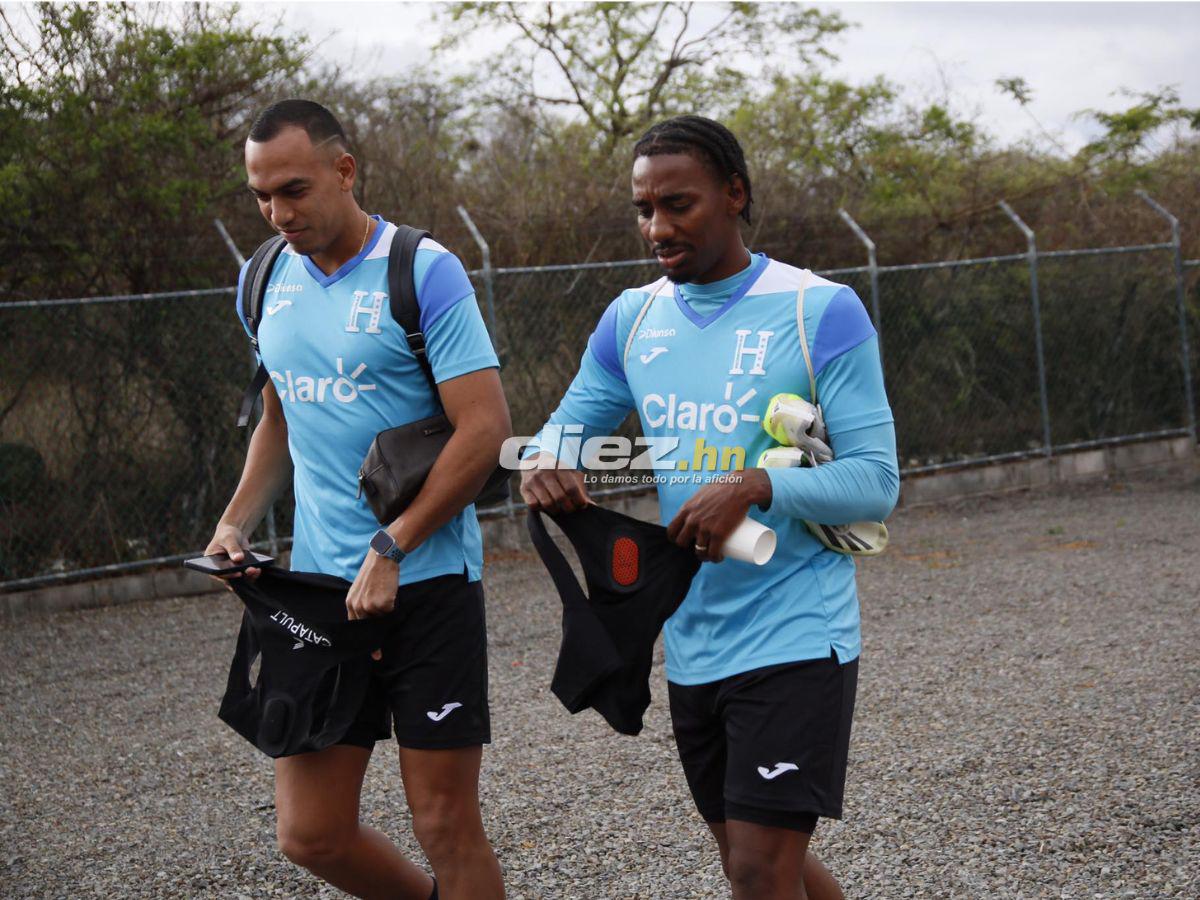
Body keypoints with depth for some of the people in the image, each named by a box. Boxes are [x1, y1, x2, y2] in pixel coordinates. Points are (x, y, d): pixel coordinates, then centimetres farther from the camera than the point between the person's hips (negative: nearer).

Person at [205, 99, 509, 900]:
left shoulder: (424, 272, -10)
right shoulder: (266, 282, 10)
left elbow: (486, 429, -16)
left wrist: (390, 549, -18)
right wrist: (237, 522, 8)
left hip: (425, 583, -6)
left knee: (445, 824, -1)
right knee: (311, 834, 6)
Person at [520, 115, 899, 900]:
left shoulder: (822, 312, -10)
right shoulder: (632, 319, 7)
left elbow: (876, 480, -12)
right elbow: (570, 425, 16)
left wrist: (757, 487, -28)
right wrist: (546, 463, -9)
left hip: (795, 637, -6)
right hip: (692, 647, 6)